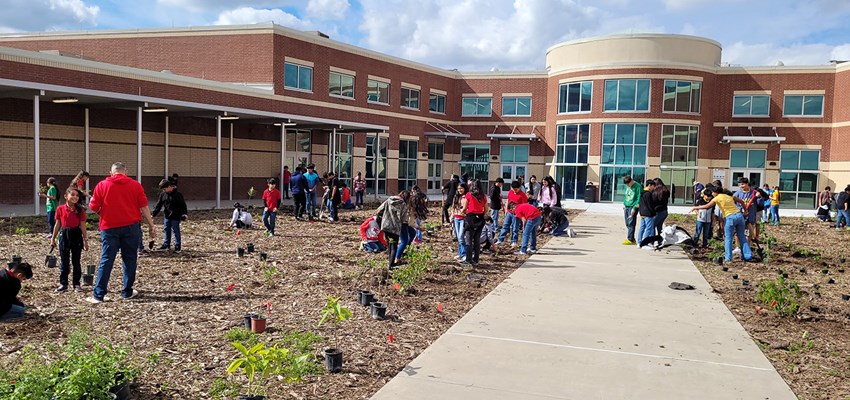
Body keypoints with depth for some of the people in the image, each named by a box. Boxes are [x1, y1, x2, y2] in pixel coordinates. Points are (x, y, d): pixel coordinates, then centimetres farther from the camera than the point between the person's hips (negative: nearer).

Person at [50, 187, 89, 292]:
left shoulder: (80, 210, -4)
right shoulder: (60, 209, -2)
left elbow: (82, 226, -1)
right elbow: (58, 225, 5)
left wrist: (85, 240, -1)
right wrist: (53, 238, 7)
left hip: (76, 235, -1)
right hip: (64, 235, 1)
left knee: (76, 261, 6)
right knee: (64, 262, 7)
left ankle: (76, 284, 14)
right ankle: (63, 284, 15)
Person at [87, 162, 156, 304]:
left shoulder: (102, 185, 1)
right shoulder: (135, 185, 3)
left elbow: (93, 208, 1)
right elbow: (144, 207, 0)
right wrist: (151, 226, 5)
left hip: (109, 228, 0)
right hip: (131, 227, 0)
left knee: (106, 260, 3)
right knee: (129, 259, 10)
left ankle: (98, 295, 2)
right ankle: (127, 292, 16)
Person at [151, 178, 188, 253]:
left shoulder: (177, 194, -13)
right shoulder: (163, 194, 3)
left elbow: (183, 205, -10)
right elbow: (159, 205, 6)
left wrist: (185, 214, -16)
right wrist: (153, 214, 0)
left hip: (175, 216, -6)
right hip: (167, 216, 6)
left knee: (175, 231, -2)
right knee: (166, 230, 13)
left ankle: (178, 247, 5)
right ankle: (166, 245, 25)